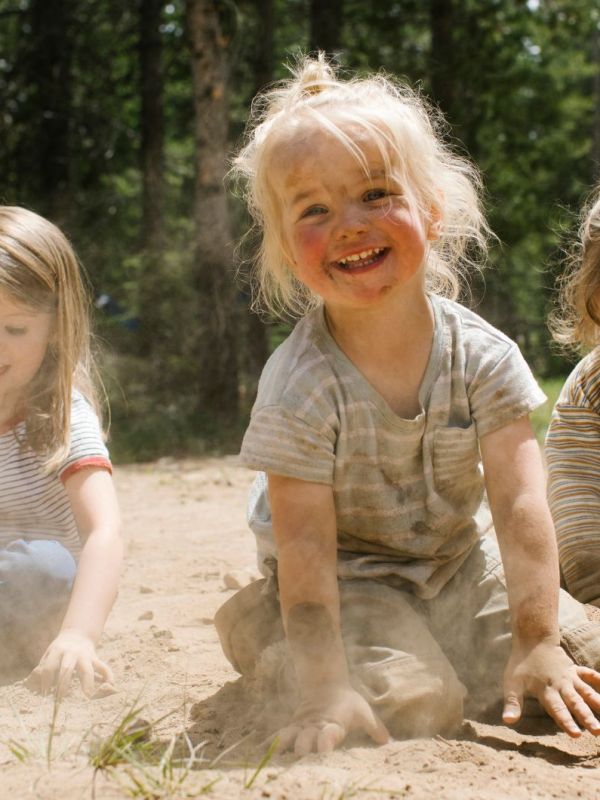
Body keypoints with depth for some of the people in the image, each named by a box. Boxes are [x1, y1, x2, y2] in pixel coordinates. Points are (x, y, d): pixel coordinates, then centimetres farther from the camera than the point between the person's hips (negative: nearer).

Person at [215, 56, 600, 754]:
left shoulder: (482, 357, -16)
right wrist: (327, 686, -32)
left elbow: (520, 506, -19)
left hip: (457, 558, 5)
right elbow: (304, 546, -25)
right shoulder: (300, 385, -24)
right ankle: (259, 631, 2)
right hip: (347, 575, -4)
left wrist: (538, 644, -26)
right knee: (413, 707, -25)